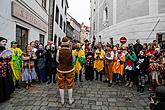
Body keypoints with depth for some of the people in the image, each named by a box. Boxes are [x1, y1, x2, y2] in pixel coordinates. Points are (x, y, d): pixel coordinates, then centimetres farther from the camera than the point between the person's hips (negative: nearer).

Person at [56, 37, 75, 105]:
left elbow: (57, 60, 0)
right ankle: (70, 100, 28)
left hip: (61, 69, 0)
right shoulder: (71, 51, -12)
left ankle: (62, 100, 28)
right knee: (70, 85, 14)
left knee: (61, 85, 15)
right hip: (70, 69, 0)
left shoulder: (59, 51, -12)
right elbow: (73, 60, 1)